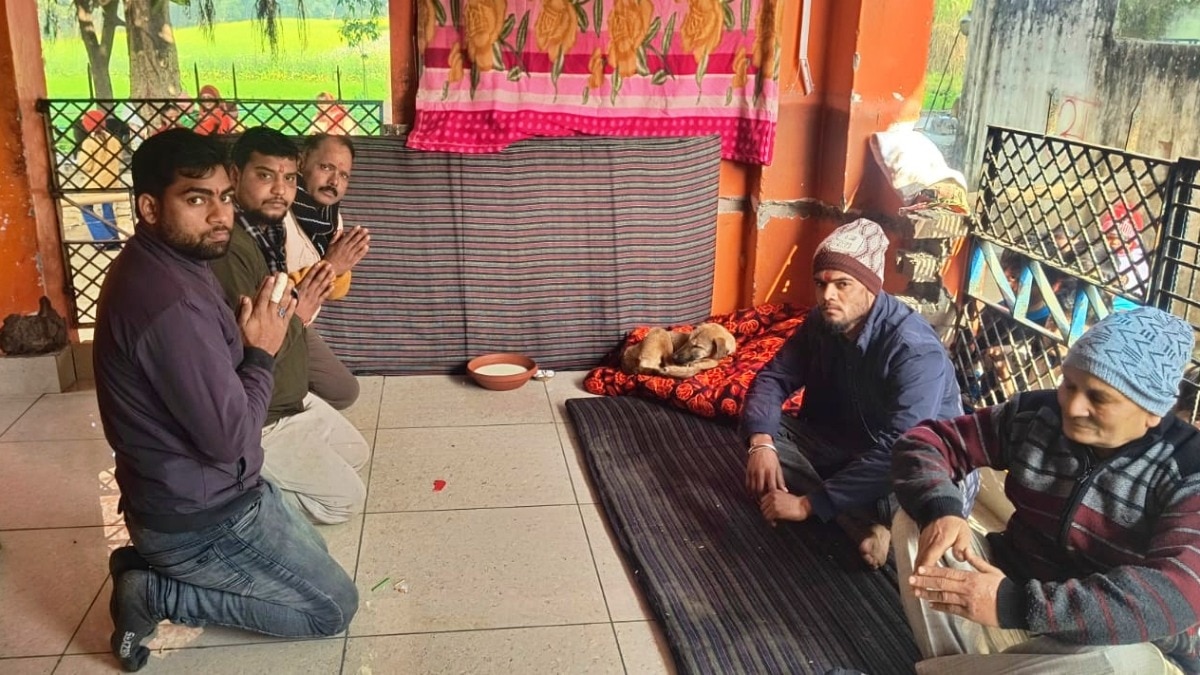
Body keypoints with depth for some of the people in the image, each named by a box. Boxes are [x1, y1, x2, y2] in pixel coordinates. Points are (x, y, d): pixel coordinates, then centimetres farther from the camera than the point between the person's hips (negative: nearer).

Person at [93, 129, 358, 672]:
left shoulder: (156, 267, 3)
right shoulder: (169, 299, -30)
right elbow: (229, 437, -27)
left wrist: (249, 330, -4)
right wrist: (262, 352, -12)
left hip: (187, 493, 10)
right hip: (200, 516, -10)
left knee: (312, 558, 27)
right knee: (333, 606, 4)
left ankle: (154, 566, 16)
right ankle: (155, 593, 2)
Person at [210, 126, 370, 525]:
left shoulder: (267, 231, 3)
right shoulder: (229, 248, -29)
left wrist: (307, 295, -7)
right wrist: (299, 314, -17)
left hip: (291, 399, 10)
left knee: (357, 453, 22)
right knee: (346, 499, -4)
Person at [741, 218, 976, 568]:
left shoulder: (915, 351, -30)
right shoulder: (822, 322, -9)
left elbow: (896, 454, -37)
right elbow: (774, 377, -4)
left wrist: (808, 503, -37)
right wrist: (761, 442, -26)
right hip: (845, 447, 8)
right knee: (760, 433, -15)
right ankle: (862, 523, -23)